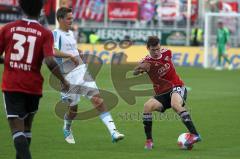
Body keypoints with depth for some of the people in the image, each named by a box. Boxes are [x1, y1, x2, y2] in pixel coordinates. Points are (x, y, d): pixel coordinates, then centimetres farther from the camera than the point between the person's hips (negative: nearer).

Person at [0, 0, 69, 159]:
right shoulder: (45, 34, -5)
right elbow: (50, 62, -16)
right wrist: (64, 81, -3)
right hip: (33, 86, 1)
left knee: (17, 129, -7)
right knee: (27, 126, 22)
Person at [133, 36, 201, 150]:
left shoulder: (167, 53, -3)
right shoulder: (147, 62, -10)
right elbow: (134, 73, -25)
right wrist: (140, 69, -43)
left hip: (176, 87, -1)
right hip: (161, 93, 1)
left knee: (175, 104, -34)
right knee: (147, 106, -27)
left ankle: (194, 134, -40)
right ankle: (149, 140, -13)